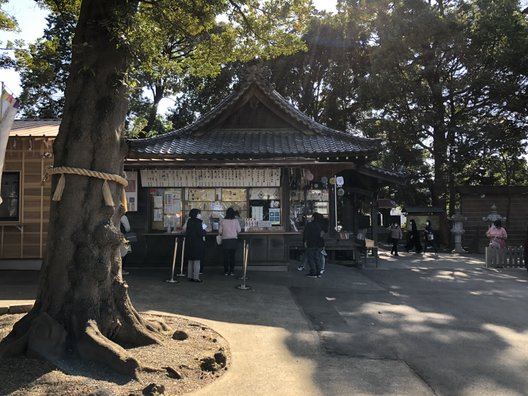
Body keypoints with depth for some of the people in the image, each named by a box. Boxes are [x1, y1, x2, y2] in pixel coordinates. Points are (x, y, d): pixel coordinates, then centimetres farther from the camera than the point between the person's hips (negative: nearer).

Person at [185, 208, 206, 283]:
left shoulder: (189, 221, 7)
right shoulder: (197, 222, -16)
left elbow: (187, 232, 13)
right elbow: (200, 233, -21)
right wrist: (204, 230, 1)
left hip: (189, 243, 8)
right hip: (197, 244, -8)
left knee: (190, 260, 14)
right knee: (197, 261, -1)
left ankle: (190, 276, 19)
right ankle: (196, 277, -1)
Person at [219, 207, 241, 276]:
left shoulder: (223, 221, -3)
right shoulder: (236, 221, -3)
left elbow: (220, 231, -1)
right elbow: (239, 230, -1)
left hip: (225, 240, 0)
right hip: (234, 240, 0)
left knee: (226, 256, 6)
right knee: (232, 256, 6)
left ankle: (226, 271, 9)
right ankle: (232, 271, 7)